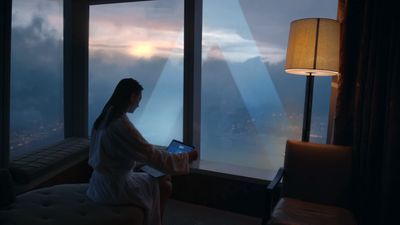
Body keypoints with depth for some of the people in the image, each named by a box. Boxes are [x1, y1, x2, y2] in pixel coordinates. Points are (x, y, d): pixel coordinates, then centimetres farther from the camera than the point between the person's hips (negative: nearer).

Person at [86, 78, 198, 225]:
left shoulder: (106, 117, 3)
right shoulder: (121, 124, -26)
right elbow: (153, 156, -23)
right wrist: (187, 157, -12)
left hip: (105, 181, 9)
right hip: (114, 187, -8)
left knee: (164, 178, 15)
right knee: (164, 186, 8)